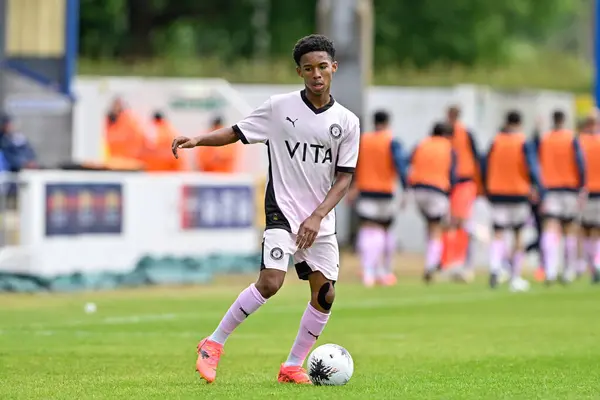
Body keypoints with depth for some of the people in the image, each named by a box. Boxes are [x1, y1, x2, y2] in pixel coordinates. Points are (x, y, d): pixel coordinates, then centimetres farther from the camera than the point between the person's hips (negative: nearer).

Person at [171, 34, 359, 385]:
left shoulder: (347, 122, 0)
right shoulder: (279, 107, -3)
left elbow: (343, 179, 0)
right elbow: (237, 133, 4)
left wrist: (317, 217, -13)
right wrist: (197, 140, -13)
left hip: (321, 221, 4)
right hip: (282, 211, -4)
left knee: (325, 294, -2)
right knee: (271, 282, -21)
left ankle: (293, 367, 14)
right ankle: (214, 344, -6)